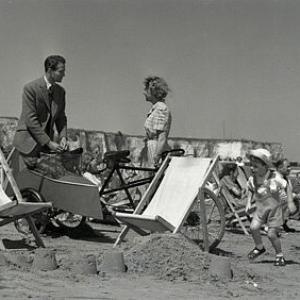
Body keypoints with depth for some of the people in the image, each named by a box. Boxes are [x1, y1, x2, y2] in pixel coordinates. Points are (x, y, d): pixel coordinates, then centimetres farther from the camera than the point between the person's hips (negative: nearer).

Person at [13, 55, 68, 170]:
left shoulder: (60, 91, 8)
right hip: (28, 140, -6)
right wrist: (49, 142, -19)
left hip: (46, 140, 6)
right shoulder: (30, 88, -13)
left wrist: (63, 137, -5)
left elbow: (61, 118, 15)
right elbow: (30, 119, -17)